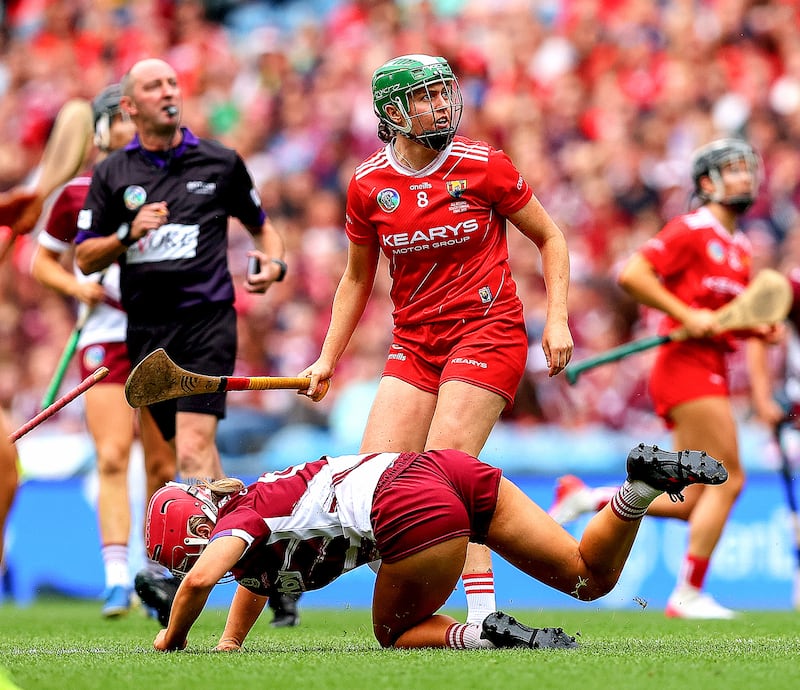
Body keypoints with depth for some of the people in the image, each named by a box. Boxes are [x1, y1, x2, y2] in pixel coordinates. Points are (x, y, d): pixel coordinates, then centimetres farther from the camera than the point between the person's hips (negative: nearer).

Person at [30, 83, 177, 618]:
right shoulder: (78, 193, 3)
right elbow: (42, 260, 13)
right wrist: (76, 285, -4)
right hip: (105, 336, -2)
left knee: (164, 466, 3)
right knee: (113, 458, -14)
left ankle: (157, 574, 15)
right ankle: (117, 578, -16)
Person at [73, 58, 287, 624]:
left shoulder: (220, 162, 6)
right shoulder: (112, 174, 8)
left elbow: (262, 225, 19)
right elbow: (85, 259, 8)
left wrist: (274, 265, -2)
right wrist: (129, 234, -10)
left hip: (207, 321, -3)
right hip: (146, 332, 3)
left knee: (194, 447, -19)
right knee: (195, 455, 8)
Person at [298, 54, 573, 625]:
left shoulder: (483, 166, -5)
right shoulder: (369, 185, 3)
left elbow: (550, 238, 6)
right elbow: (357, 279, 16)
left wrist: (557, 318, -5)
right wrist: (327, 360, 10)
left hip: (488, 332, -4)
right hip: (415, 341, 4)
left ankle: (485, 615, -16)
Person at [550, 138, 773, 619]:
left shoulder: (741, 248, 20)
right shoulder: (691, 230, -6)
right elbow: (631, 274, -15)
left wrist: (758, 328, 8)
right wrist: (687, 315, -19)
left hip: (712, 372, 9)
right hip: (687, 364, -9)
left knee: (692, 502, 6)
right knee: (728, 477, -14)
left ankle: (586, 498, 17)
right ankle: (689, 594, -10)